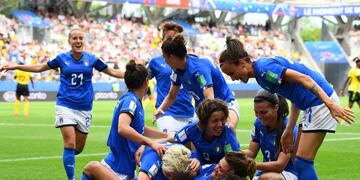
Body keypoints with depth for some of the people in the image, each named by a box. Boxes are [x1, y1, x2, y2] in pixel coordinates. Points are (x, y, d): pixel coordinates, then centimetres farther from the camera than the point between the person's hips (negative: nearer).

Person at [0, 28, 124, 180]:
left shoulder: (91, 59, 0)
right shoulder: (62, 58, -2)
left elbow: (113, 72, 10)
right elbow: (39, 67, 9)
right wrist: (16, 66, 3)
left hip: (84, 108, 2)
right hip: (65, 106, -2)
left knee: (79, 148, 8)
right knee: (70, 144, -14)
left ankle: (67, 156, 42)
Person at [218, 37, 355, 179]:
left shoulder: (264, 68, -17)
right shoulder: (260, 73, 13)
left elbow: (304, 79, -23)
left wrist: (331, 105, -30)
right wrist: (289, 130, 10)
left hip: (321, 102, -10)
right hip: (313, 105, 10)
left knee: (302, 162, -10)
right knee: (301, 161, 12)